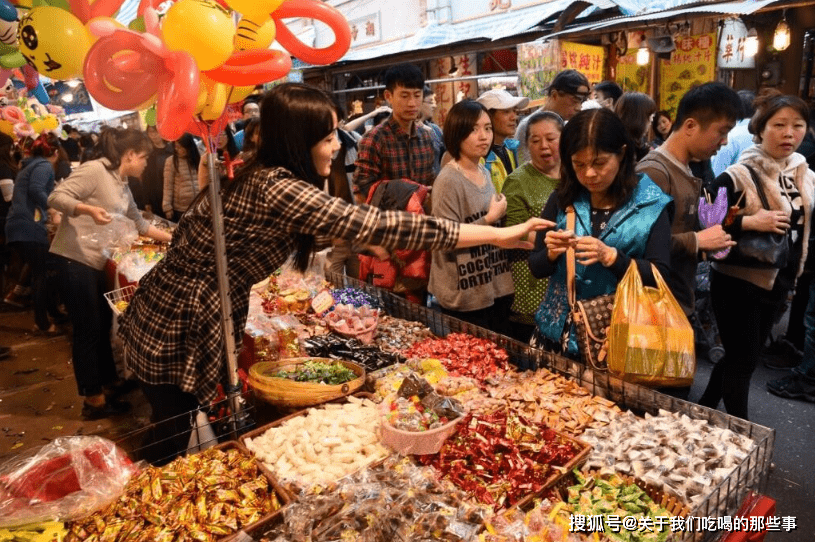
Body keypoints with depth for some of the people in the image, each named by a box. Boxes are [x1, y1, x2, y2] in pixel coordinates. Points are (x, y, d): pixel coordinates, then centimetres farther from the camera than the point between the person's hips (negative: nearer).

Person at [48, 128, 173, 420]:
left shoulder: (122, 186, 15)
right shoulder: (94, 170, -11)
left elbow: (140, 224, 25)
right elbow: (56, 197, -17)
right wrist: (89, 209, -32)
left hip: (95, 262, 9)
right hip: (73, 259, -9)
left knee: (102, 326, 14)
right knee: (88, 330, -2)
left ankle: (108, 384, 27)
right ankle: (93, 400, 9)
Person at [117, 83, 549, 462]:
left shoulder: (261, 175, 0)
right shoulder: (278, 190, -29)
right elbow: (379, 226, -30)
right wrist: (499, 235, -26)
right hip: (179, 331, -8)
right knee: (173, 448, 12)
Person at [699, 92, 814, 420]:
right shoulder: (738, 177, -17)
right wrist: (749, 223, -28)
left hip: (776, 284, 7)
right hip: (738, 283, -7)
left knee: (742, 356, 17)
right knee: (743, 360, 2)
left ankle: (704, 409, 35)